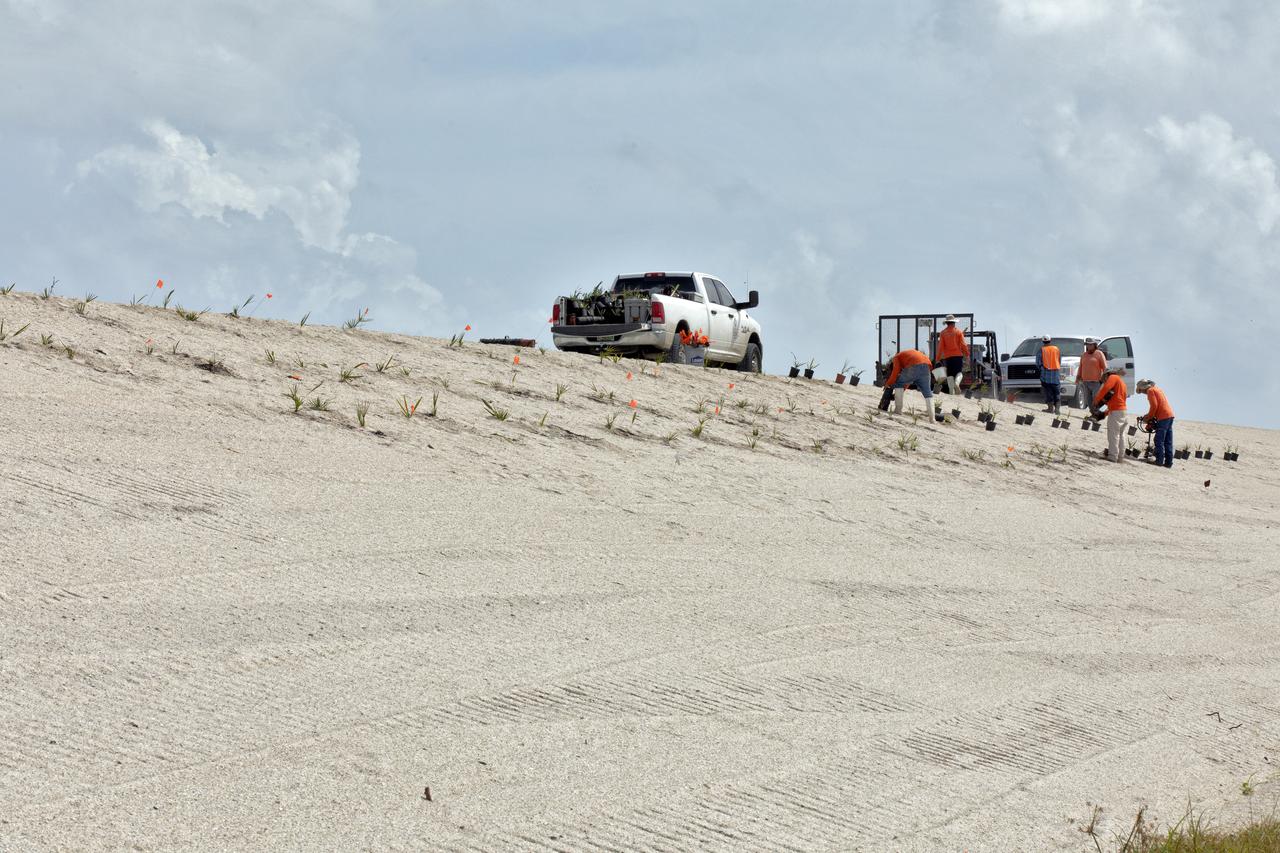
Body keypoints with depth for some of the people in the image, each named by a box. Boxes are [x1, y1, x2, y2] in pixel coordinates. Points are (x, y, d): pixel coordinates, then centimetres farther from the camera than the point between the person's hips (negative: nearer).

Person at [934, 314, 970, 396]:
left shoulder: (943, 333, 3)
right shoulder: (958, 332, 1)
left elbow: (940, 347, -1)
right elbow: (963, 345, -3)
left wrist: (938, 359, 1)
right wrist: (967, 354, 8)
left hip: (947, 356, 1)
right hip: (958, 355, -1)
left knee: (950, 374, 6)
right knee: (959, 372, 9)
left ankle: (951, 391, -1)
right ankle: (957, 383, -20)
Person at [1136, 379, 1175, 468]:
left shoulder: (1150, 391, -3)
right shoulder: (1157, 389, 24)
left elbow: (1154, 406, -13)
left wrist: (1148, 417, -1)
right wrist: (1148, 416, 21)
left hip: (1163, 417, -9)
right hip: (1170, 415, 9)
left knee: (1159, 441, -6)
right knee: (1168, 442, 8)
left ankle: (1159, 460, -9)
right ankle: (1169, 462, 6)